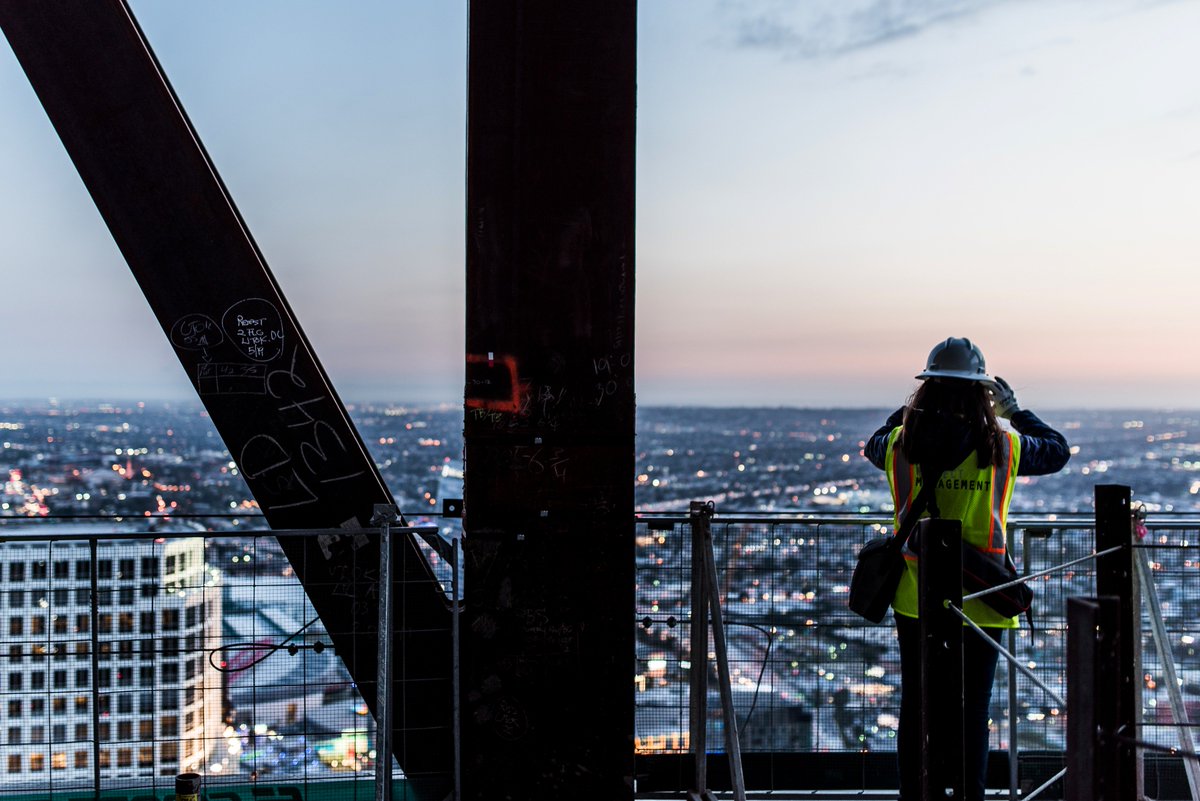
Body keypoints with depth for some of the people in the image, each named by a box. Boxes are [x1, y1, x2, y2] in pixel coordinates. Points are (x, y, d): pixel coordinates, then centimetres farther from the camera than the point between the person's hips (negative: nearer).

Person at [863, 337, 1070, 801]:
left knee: (914, 706, 14)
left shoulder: (900, 442, -5)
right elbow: (1058, 451, 10)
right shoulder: (1002, 447, -10)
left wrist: (907, 409, 27)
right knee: (972, 710, 7)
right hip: (979, 603, -2)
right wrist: (1015, 411, 20)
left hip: (914, 599, 2)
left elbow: (873, 446, 20)